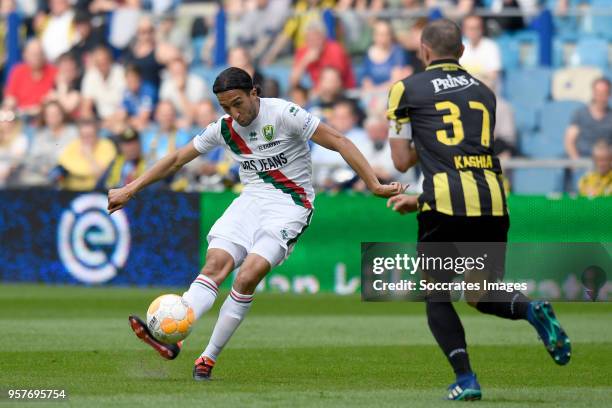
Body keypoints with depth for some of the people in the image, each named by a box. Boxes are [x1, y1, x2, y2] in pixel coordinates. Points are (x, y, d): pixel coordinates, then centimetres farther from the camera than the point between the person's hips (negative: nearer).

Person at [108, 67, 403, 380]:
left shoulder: (283, 114, -12)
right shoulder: (224, 129, 5)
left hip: (289, 204, -5)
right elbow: (177, 159, 15)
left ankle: (208, 359, -14)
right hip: (251, 199, 5)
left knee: (248, 277, -22)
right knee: (215, 265, -19)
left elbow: (339, 142, -11)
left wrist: (375, 186, -16)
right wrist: (130, 190, 14)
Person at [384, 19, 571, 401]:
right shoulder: (484, 92, 22)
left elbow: (402, 161, 11)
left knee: (437, 296, 13)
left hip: (445, 205, -4)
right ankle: (530, 307, -14)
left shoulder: (408, 89, 9)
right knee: (483, 294, 19)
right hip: (492, 200, 4)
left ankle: (465, 379, -4)